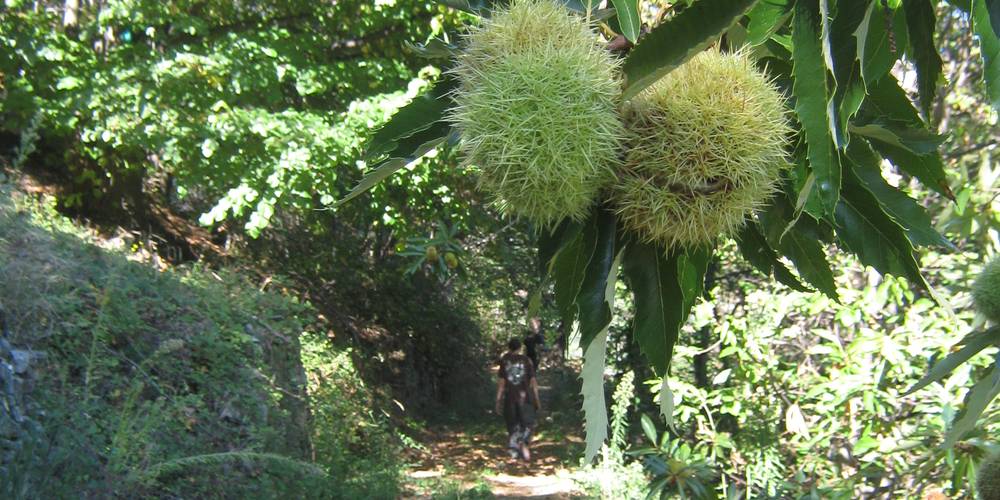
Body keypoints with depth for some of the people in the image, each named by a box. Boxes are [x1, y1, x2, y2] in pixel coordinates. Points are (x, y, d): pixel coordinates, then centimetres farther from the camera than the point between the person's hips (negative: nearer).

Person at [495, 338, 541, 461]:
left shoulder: (504, 361, -2)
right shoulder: (527, 360, -2)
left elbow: (501, 382, -4)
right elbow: (533, 381, -3)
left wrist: (498, 400, 3)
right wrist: (537, 399, 5)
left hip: (510, 397, 1)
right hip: (525, 396, -1)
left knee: (512, 423, 15)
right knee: (527, 423, 9)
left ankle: (513, 450, 16)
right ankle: (524, 443, -17)